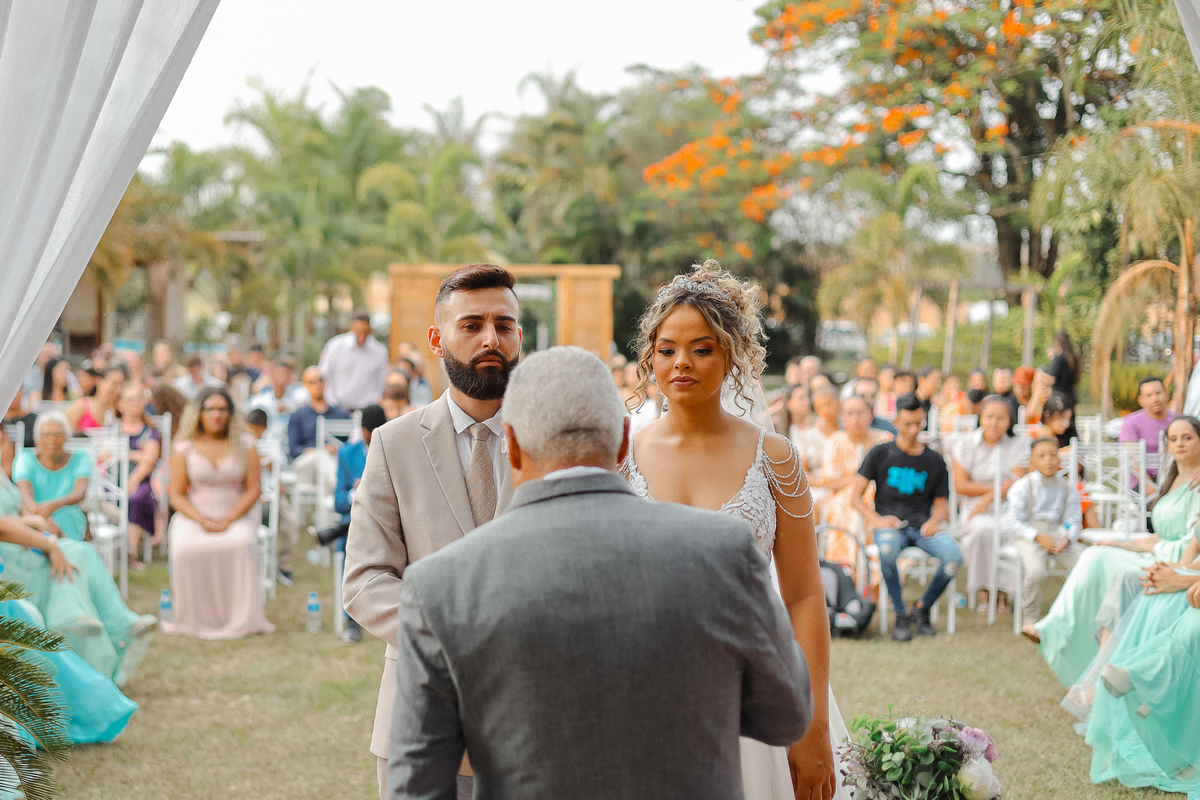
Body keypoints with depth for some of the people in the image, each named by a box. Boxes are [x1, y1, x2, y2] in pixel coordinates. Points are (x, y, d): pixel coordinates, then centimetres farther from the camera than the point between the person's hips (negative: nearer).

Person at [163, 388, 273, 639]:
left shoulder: (244, 445, 6)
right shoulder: (184, 449, 7)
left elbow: (253, 490, 2)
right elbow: (176, 495, 5)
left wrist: (227, 520, -12)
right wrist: (202, 520, -13)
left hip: (236, 516, 0)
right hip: (194, 516, 0)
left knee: (241, 544, -35)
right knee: (185, 549, -33)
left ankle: (240, 620, -24)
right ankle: (195, 619, -18)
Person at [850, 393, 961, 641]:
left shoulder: (934, 460, 14)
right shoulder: (880, 453, 7)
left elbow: (941, 503, 17)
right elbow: (856, 495, 5)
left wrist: (935, 520, -8)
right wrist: (876, 520, -12)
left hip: (922, 527, 2)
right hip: (890, 525, -2)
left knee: (954, 556, -29)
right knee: (887, 549, -40)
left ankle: (922, 609, -3)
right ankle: (900, 616, -19)